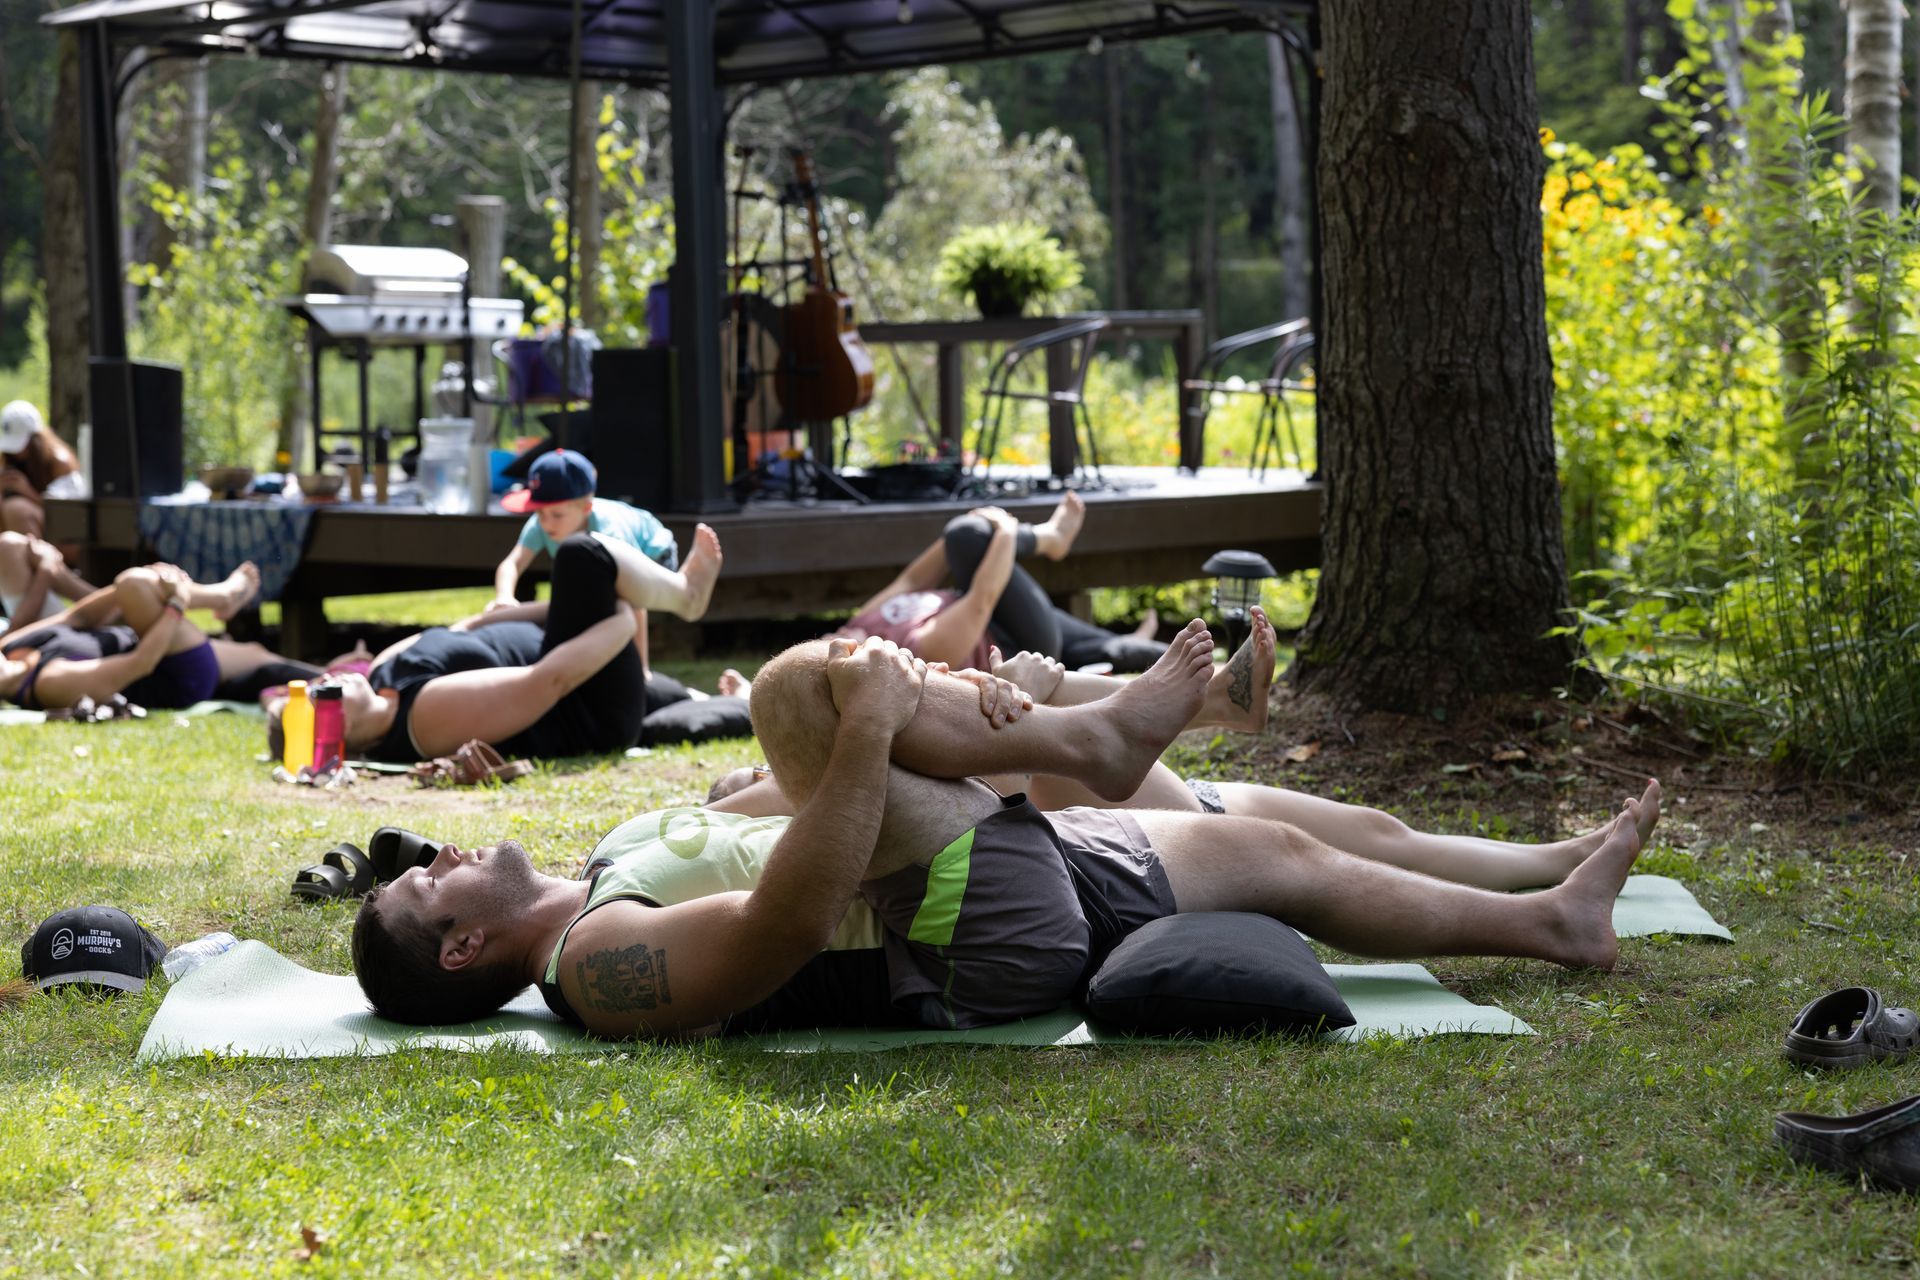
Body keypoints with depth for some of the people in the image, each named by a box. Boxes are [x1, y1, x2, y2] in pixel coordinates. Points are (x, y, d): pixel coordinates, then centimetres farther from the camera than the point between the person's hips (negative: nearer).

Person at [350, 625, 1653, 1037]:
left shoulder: (604, 898, 18)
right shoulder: (600, 964, -14)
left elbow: (782, 848, 28)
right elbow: (783, 924, -30)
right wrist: (866, 733, -31)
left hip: (1015, 870, 10)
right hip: (981, 936, -10)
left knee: (1278, 851, 16)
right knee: (803, 686, -23)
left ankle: (1550, 920, 29)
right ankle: (1097, 731, -5)